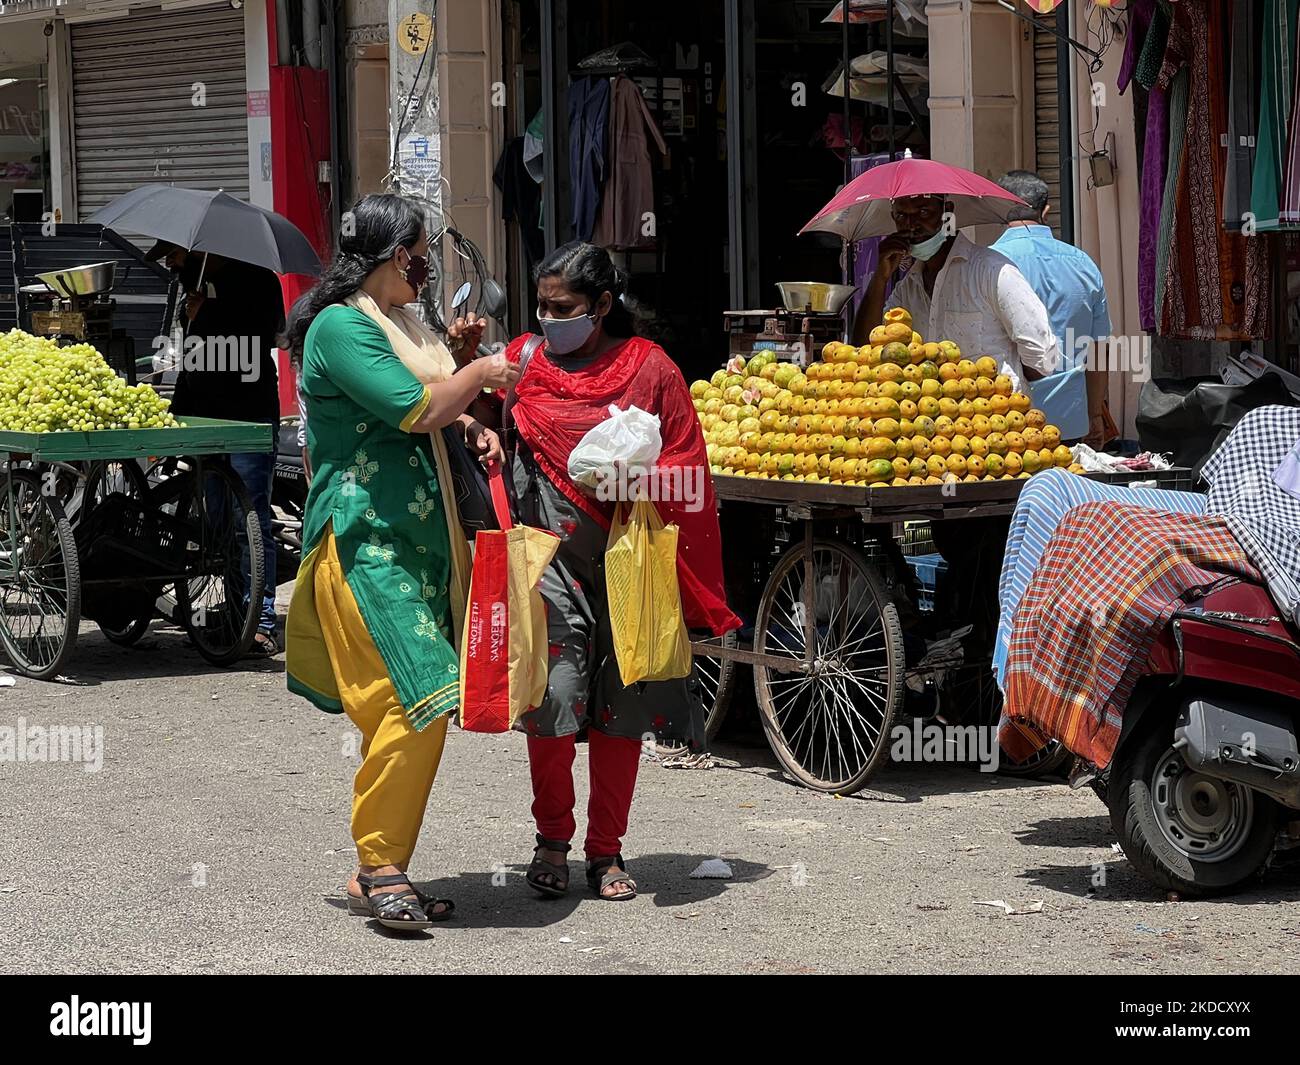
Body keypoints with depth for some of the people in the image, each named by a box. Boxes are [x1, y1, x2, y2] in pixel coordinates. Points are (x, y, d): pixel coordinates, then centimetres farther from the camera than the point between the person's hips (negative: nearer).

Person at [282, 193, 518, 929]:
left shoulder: (403, 323, 20)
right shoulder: (340, 326, -10)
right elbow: (410, 407, -18)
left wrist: (470, 427, 8)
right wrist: (481, 375, -4)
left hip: (421, 539, 9)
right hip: (368, 543, -9)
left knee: (417, 709, 7)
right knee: (415, 701, -16)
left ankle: (383, 874, 12)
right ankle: (379, 868, -7)